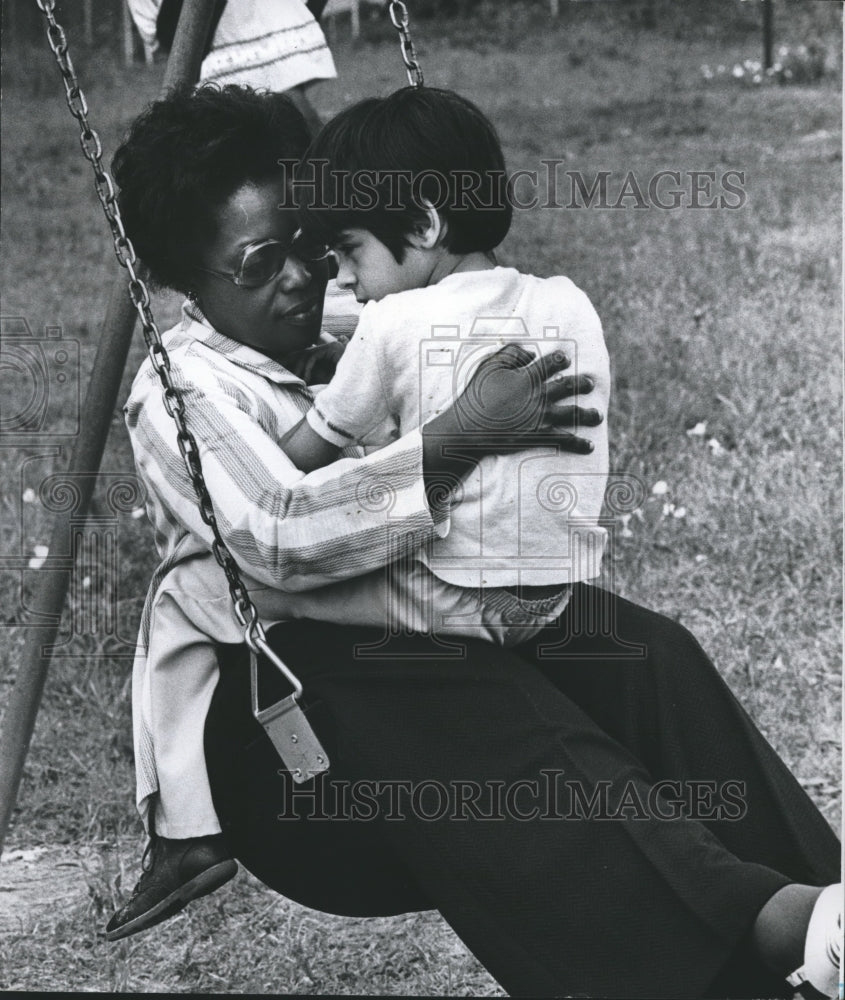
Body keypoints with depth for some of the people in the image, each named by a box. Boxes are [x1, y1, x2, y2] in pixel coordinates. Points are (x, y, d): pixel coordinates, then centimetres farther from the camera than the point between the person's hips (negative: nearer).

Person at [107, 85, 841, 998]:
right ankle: (760, 922, -50)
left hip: (411, 627, 7)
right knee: (491, 733, -34)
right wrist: (454, 437, -31)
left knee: (645, 658, -18)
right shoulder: (181, 389, -6)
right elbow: (280, 537, -25)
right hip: (277, 676, -7)